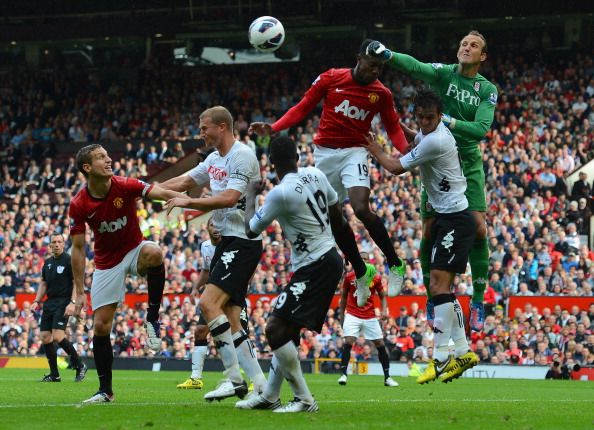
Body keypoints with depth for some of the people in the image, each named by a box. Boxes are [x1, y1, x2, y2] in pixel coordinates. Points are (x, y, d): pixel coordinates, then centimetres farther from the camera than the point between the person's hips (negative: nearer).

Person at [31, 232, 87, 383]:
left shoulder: (69, 261, -6)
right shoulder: (48, 263, 14)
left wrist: (72, 303, -20)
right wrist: (37, 301, 10)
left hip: (63, 303, -7)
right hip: (49, 303, 7)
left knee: (57, 336, -20)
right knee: (45, 337, 1)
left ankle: (80, 365, -4)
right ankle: (54, 375, 8)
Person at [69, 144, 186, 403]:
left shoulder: (125, 186, -16)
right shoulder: (78, 205, -13)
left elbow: (161, 193, -30)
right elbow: (78, 248, -6)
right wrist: (80, 292, -8)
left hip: (134, 251, -1)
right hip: (106, 263, 1)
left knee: (154, 253, -38)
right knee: (100, 326, -4)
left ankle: (152, 318, -21)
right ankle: (105, 390, 10)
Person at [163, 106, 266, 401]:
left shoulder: (242, 156, -13)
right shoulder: (215, 158, 16)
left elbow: (229, 198, -24)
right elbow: (185, 181, 30)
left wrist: (187, 202, -19)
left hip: (243, 242, -10)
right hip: (226, 241, 10)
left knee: (209, 302, -20)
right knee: (229, 322, 3)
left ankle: (234, 379, -18)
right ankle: (260, 385, 2)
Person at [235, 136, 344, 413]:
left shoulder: (280, 194, -20)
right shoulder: (315, 175, 2)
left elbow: (251, 230, -6)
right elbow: (337, 216, 14)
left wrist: (251, 195, 8)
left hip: (314, 267, -9)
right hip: (329, 258, 9)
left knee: (275, 328, -11)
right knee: (288, 330, 16)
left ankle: (304, 400, -9)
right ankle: (269, 397, 24)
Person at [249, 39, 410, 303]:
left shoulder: (381, 94, -3)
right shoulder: (331, 79, -6)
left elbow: (393, 128, 6)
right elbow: (303, 108, 0)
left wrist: (408, 150, -15)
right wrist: (273, 128, -12)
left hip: (354, 152, -2)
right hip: (324, 153, 2)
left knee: (361, 209, -24)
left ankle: (395, 265, -11)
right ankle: (361, 274, 22)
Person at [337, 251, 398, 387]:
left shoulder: (376, 278, 2)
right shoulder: (349, 277, 1)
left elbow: (382, 296, 10)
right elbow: (343, 297, 11)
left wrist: (384, 310, -8)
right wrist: (341, 315, 10)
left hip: (370, 317, 1)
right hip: (352, 315, -1)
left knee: (380, 345, 1)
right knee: (348, 342, -18)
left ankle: (387, 378, 10)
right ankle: (343, 375, -17)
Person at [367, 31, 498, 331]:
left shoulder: (488, 90, 0)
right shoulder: (443, 73, -3)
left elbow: (482, 129, -13)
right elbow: (414, 67, -24)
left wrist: (449, 122, -28)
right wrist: (387, 55, -43)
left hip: (469, 163, 1)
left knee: (478, 227, -11)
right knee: (430, 230, -4)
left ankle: (478, 300, 1)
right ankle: (432, 298, 12)